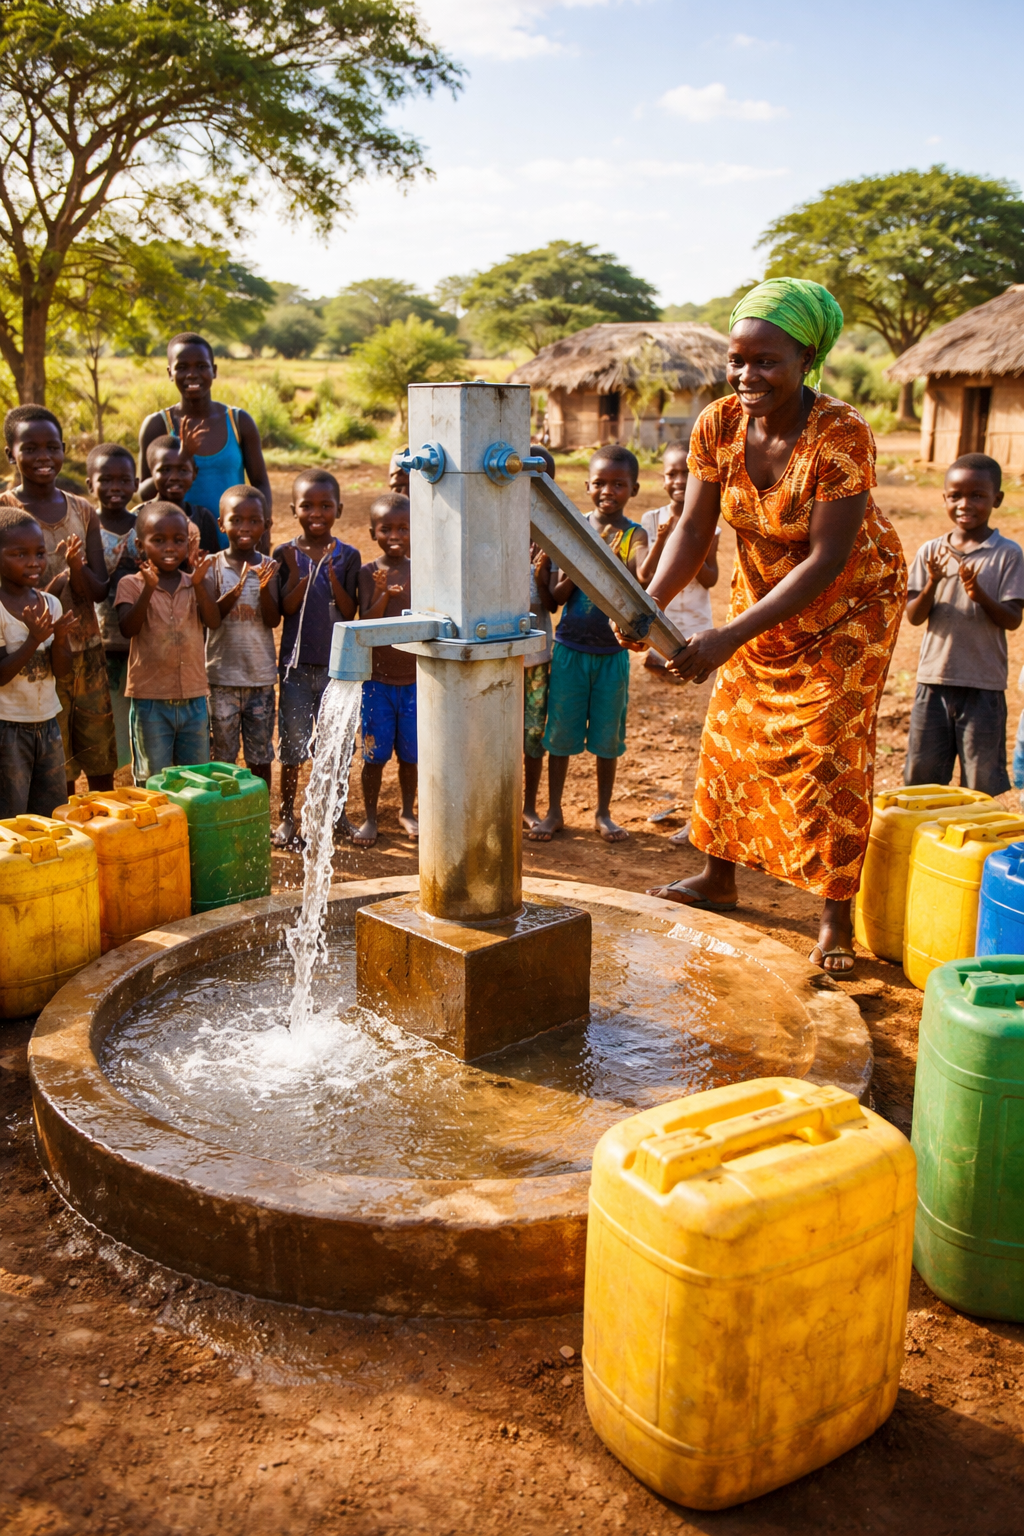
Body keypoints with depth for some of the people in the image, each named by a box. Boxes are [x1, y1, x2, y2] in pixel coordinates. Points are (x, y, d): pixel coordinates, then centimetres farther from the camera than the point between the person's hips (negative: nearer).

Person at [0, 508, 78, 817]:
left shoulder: (51, 603, 3)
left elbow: (62, 670, 3)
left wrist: (58, 640, -16)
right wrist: (34, 639, -26)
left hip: (47, 722, 6)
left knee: (53, 815, 13)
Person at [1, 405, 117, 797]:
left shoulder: (82, 511, 5)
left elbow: (99, 591, 0)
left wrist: (76, 567, -20)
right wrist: (58, 578, -25)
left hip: (89, 654, 4)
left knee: (102, 767, 12)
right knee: (57, 779, 3)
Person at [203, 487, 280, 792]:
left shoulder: (268, 567, 1)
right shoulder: (213, 566, -3)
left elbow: (273, 620, -7)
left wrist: (264, 587, -25)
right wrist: (236, 590, -29)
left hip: (261, 675, 1)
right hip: (222, 675, -1)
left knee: (260, 756, 8)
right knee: (223, 755, 5)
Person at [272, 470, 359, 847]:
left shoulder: (347, 556, 1)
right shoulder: (286, 554, 0)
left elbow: (350, 612, -6)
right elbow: (287, 607, -9)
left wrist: (332, 575, -19)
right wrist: (300, 572, -21)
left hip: (336, 663, 1)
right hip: (296, 662, 0)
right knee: (292, 742, 5)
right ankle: (287, 817, 16)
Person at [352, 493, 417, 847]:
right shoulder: (369, 573, -5)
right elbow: (366, 624, -13)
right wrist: (383, 594, -28)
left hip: (414, 678, 2)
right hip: (377, 678, -2)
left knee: (410, 752, 12)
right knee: (375, 754, 5)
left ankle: (407, 811, 31)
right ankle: (370, 818, 20)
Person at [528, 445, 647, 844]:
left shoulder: (634, 535, -5)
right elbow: (553, 600, 0)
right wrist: (569, 579, -20)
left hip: (612, 652, -1)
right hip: (570, 648, 1)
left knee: (607, 736, 9)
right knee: (560, 732, 8)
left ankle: (603, 813, 26)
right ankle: (554, 812, 23)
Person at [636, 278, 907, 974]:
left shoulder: (842, 434, -31)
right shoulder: (718, 425, -16)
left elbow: (827, 560, -33)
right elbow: (695, 528, -13)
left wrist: (728, 639, -39)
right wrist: (650, 601, -32)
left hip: (849, 603, -5)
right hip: (763, 595, 6)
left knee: (830, 749, -6)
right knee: (733, 733, 11)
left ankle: (836, 918, 6)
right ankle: (719, 878, 30)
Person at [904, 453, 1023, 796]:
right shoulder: (930, 552, 4)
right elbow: (914, 616, 0)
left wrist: (979, 594, -24)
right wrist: (932, 583, -18)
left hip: (984, 683, -3)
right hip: (934, 679, 3)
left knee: (984, 778, 4)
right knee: (921, 771, 11)